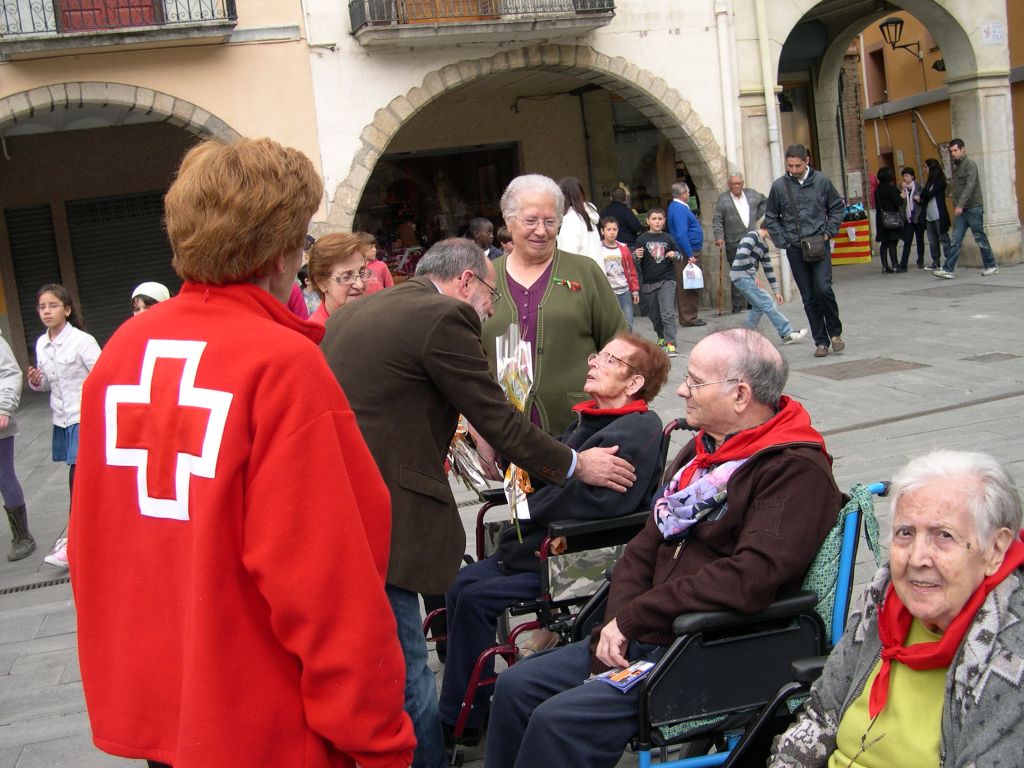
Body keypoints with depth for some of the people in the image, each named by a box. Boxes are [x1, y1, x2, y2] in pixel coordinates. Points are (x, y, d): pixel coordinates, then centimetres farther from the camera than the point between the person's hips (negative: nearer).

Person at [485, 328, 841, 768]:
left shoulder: (797, 471, -15)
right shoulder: (702, 449, 13)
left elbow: (748, 579, -26)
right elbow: (646, 545, 11)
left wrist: (632, 617, -19)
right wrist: (617, 622, -6)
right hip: (644, 635, 9)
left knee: (559, 721, -21)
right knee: (516, 686, 2)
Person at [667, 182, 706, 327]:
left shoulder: (676, 207, 16)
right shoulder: (680, 209, -16)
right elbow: (681, 235, -24)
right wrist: (690, 255, -24)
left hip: (689, 253, 10)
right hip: (688, 253, -10)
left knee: (690, 287, 13)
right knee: (689, 287, -6)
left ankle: (689, 317, 18)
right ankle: (689, 318, -2)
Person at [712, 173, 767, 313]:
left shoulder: (751, 194, 8)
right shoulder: (723, 199, -4)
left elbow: (765, 201, 27)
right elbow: (717, 221, -8)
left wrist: (757, 216, 17)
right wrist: (719, 237, -20)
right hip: (734, 243, -4)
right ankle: (737, 305, -1)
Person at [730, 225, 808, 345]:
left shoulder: (764, 244, 17)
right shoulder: (752, 236, -11)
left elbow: (768, 268, 18)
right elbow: (742, 256, -24)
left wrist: (776, 291, 16)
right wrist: (754, 275, -18)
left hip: (747, 278, 10)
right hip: (742, 276, -10)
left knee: (759, 307, 13)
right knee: (767, 304, -9)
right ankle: (787, 334, -6)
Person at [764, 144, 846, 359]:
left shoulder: (821, 181, -1)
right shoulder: (779, 186, 0)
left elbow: (838, 208, 10)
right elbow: (770, 218, 10)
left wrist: (828, 232, 0)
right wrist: (783, 241, 1)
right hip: (795, 250, 1)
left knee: (823, 289, -14)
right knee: (809, 298, 4)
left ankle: (835, 332, 8)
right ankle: (821, 341, 14)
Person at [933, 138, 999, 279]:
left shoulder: (970, 164, -9)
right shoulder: (955, 166, 15)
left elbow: (969, 186, -21)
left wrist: (960, 204, -30)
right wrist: (955, 205, 8)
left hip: (973, 208, -7)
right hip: (959, 209, 7)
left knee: (980, 238, 2)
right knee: (955, 241, -1)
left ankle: (991, 266, 14)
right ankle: (948, 269, -7)